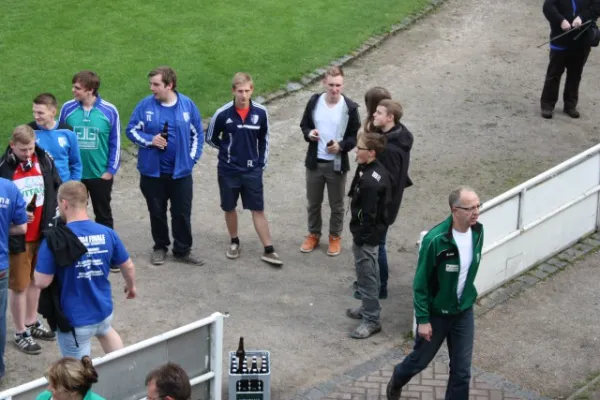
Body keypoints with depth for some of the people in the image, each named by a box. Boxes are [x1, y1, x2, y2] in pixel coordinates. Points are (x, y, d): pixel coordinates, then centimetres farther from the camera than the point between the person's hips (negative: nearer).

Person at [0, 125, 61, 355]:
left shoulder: (44, 160, -3)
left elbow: (56, 190, 8)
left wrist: (53, 221, 2)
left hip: (41, 233, 5)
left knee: (36, 279, 19)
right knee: (19, 285, 4)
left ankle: (32, 323, 36)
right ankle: (20, 333, 17)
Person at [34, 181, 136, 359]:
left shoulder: (55, 239, -22)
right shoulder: (107, 234, -8)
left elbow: (41, 282, -21)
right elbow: (128, 267, 5)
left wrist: (43, 262, 1)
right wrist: (131, 286, 27)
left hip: (74, 320, -5)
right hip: (103, 311, 5)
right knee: (104, 329, 40)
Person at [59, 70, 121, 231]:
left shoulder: (109, 111, -11)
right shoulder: (67, 108, -7)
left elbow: (115, 144, -4)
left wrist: (111, 170, -6)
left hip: (100, 174, -1)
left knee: (103, 214, 14)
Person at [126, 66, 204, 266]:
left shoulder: (187, 105, -4)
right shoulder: (146, 105, -7)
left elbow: (197, 133, 5)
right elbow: (132, 130, 0)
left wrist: (192, 157, -2)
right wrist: (149, 140, -17)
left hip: (181, 171, 0)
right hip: (152, 171, 0)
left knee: (182, 213, 6)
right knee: (157, 212, 12)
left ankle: (183, 250, 19)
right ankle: (160, 248, 29)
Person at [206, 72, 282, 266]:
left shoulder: (261, 112, -8)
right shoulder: (223, 114, -14)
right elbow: (211, 138, 2)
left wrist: (262, 163, 4)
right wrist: (228, 150, 7)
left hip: (252, 171, 0)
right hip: (228, 170, 0)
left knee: (258, 210, 3)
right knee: (229, 208, 13)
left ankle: (268, 250, 6)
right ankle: (234, 242, 33)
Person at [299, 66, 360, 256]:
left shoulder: (350, 107, -12)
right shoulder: (314, 101, -6)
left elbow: (355, 136, -5)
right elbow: (304, 125, 7)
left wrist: (341, 146, -22)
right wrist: (309, 133, -16)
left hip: (337, 164, -2)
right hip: (314, 162, 2)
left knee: (336, 205, 13)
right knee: (313, 202, 17)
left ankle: (335, 237, 33)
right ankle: (313, 234, 37)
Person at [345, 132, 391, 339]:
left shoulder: (370, 182, -30)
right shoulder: (378, 170, 1)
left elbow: (368, 214, -26)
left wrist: (360, 239, -18)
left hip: (367, 234, -10)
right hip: (372, 230, 10)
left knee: (366, 274, 1)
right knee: (370, 272, 23)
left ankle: (371, 320, 12)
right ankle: (369, 308, 39)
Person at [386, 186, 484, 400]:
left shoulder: (477, 232, -9)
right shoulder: (435, 240, -27)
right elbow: (420, 283, -18)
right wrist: (422, 319, -15)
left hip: (464, 312, 4)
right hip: (436, 312, -4)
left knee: (462, 371, 6)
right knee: (420, 360, 19)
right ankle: (396, 381, 51)